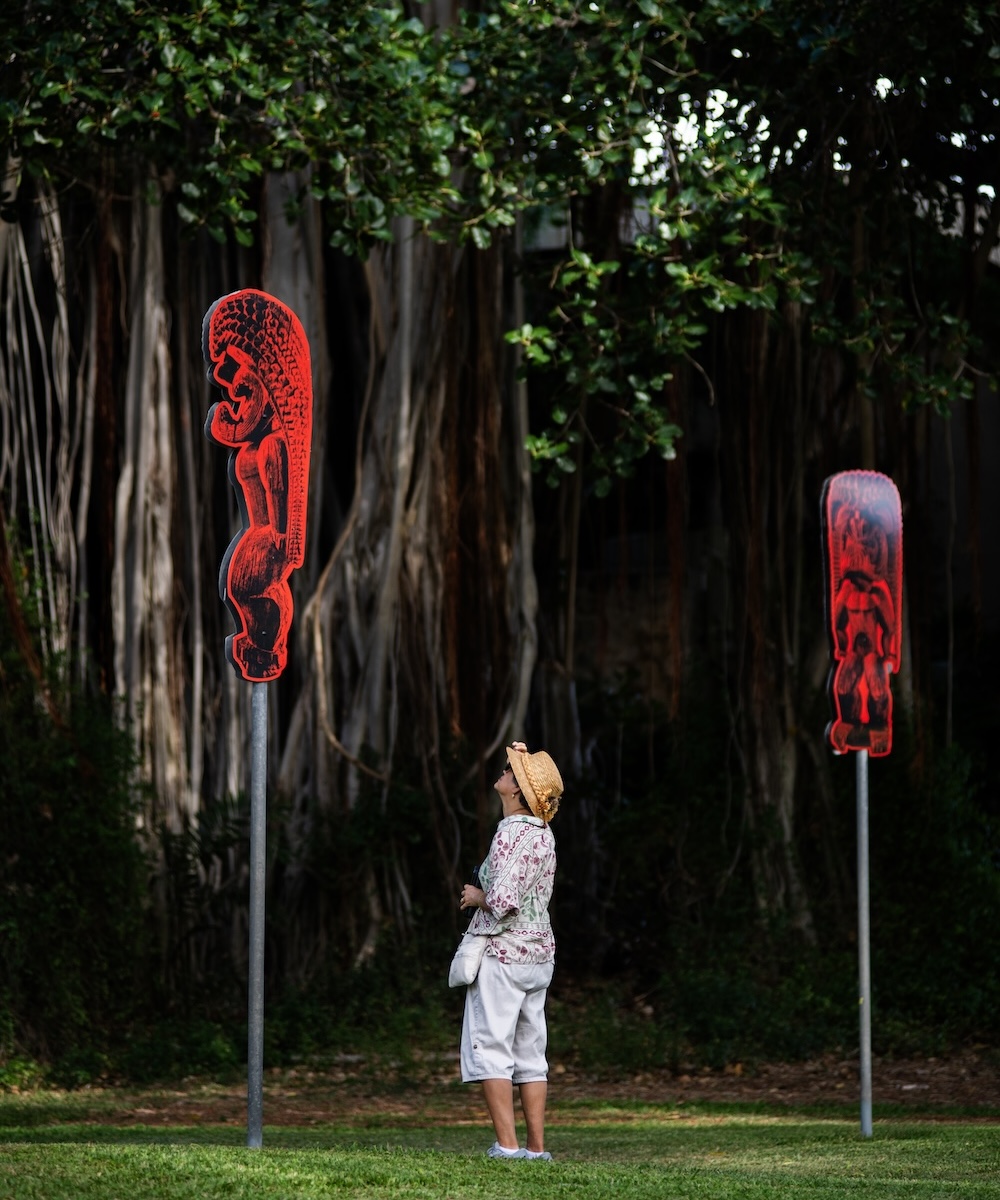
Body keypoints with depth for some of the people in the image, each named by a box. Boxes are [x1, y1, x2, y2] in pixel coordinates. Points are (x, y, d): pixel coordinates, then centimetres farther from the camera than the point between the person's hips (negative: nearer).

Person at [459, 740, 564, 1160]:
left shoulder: (512, 833, -17)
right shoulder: (543, 834, 10)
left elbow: (503, 900, -25)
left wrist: (477, 897, -6)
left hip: (502, 951, -9)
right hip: (538, 952, 9)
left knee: (489, 1048, -5)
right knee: (530, 1052, 10)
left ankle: (507, 1145, -10)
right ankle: (536, 1146, 10)